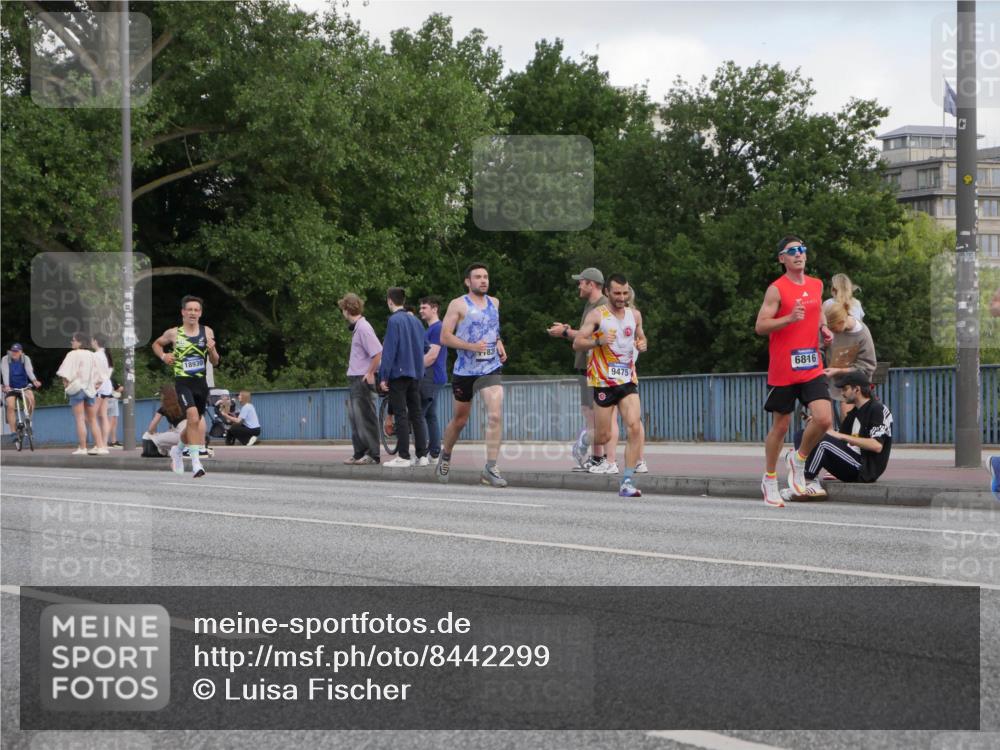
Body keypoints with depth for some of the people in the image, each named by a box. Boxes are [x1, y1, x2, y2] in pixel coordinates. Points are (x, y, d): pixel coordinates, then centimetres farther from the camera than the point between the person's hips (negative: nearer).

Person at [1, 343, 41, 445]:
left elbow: (29, 370, -23)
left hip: (24, 385, 1)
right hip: (10, 387, -1)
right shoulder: (5, 359, -10)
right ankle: (13, 432, -16)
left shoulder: (25, 359, -7)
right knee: (10, 406, -20)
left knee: (31, 398, -26)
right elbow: (5, 373, -23)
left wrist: (34, 381, -42)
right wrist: (6, 386, -40)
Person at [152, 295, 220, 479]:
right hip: (183, 381, -4)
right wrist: (163, 356, 1)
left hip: (201, 382, 4)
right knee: (193, 417, -24)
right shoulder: (173, 333, 1)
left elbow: (215, 362, 9)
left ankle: (178, 450, 45)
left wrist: (212, 350, -11)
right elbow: (156, 344, 21)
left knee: (195, 422, 17)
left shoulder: (207, 332, 5)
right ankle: (196, 462, -24)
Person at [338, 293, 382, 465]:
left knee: (366, 417, -6)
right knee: (354, 416, 12)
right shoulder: (356, 327, 13)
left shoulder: (363, 328, -17)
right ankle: (359, 453, 17)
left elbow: (378, 353, -23)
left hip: (363, 379, -10)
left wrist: (370, 373, -18)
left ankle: (373, 454, -2)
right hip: (355, 379, 10)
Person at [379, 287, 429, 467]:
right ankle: (422, 455, 7)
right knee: (416, 414, 8)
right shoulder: (415, 320, 11)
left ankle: (403, 457, -6)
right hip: (415, 374, 7)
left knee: (401, 415, -5)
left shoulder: (394, 320, -11)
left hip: (398, 373, -7)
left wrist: (383, 376, -11)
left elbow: (389, 350, -14)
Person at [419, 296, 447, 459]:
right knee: (430, 415, 10)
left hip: (431, 378, -10)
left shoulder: (437, 329, -12)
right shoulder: (431, 329, 20)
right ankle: (435, 453, 10)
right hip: (432, 378, 10)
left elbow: (432, 355, -19)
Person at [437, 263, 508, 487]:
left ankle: (490, 468, -18)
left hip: (490, 369, 3)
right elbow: (445, 337, -11)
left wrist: (498, 342, 10)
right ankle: (445, 456, 39)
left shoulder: (494, 303, 11)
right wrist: (471, 346, -22)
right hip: (464, 370, -3)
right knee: (460, 419, 12)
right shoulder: (458, 305, -5)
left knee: (496, 415, -17)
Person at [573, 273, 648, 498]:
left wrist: (642, 344, 2)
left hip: (628, 380, 4)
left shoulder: (635, 315, 10)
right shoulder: (597, 315, -5)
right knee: (603, 436, 0)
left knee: (635, 427, -15)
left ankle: (627, 482, -12)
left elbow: (641, 337, 26)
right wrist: (599, 341, -25)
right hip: (603, 380, -4)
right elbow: (577, 343, -8)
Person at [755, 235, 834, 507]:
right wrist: (789, 318, -25)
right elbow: (760, 326, -12)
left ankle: (798, 459, 14)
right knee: (780, 426, 5)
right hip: (782, 370, -4)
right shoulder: (777, 289, -8)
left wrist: (824, 329, 8)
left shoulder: (816, 285, 11)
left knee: (823, 419, -13)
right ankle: (769, 480, 23)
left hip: (812, 367, 4)